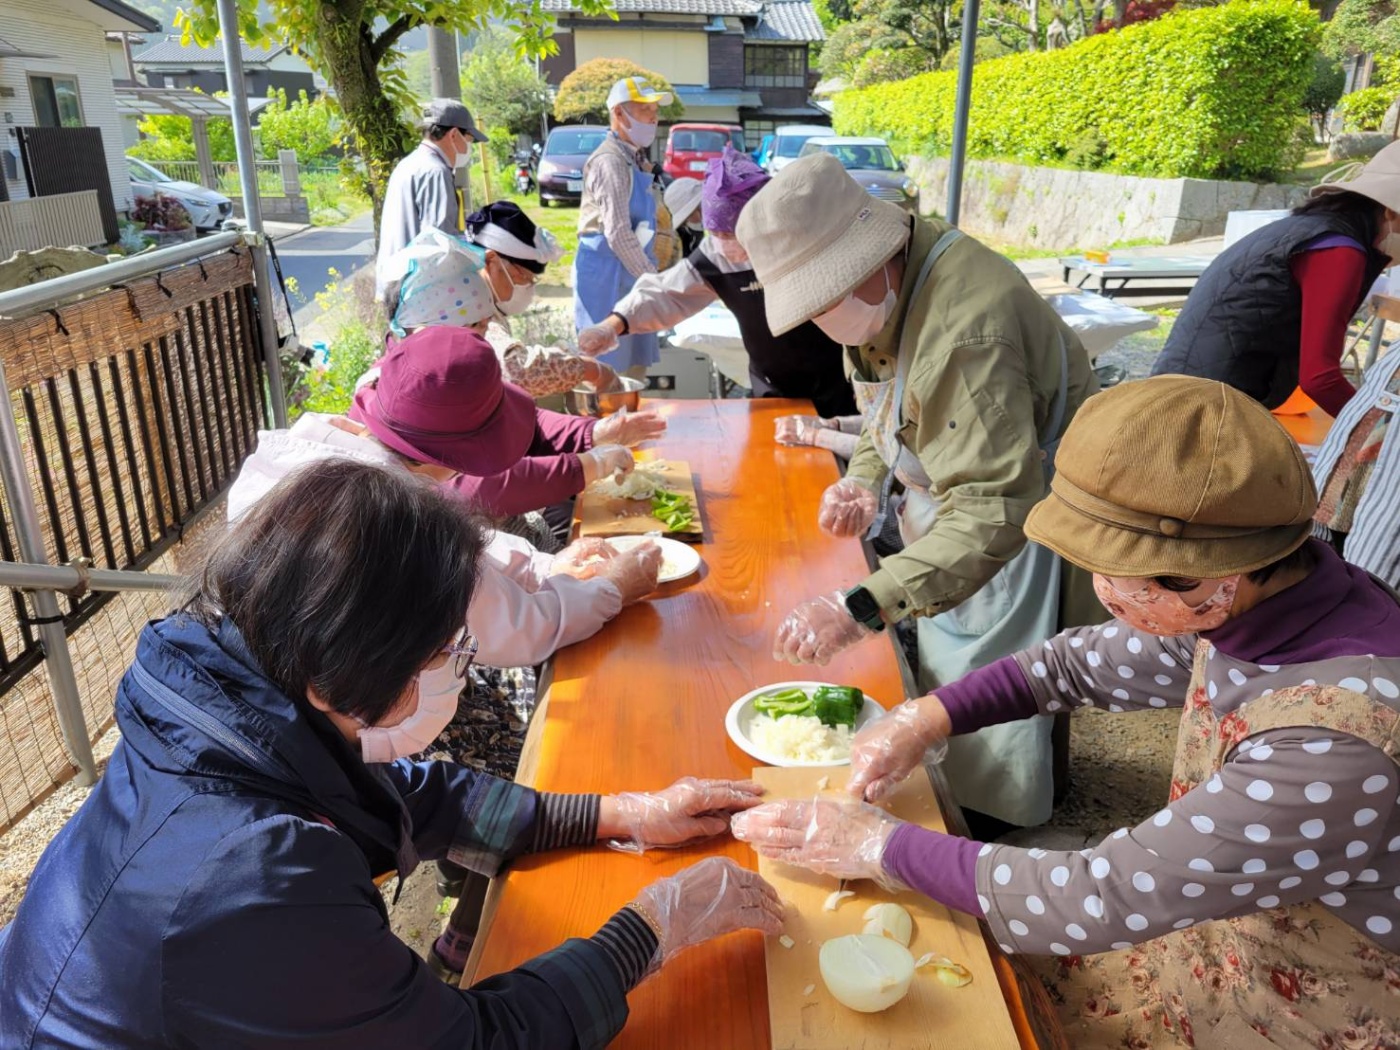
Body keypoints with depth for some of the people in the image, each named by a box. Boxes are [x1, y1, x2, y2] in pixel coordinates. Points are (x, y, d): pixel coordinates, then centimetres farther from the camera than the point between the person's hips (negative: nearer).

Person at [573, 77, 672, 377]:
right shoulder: (611, 161, -14)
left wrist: (651, 275, 16)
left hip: (628, 277, 10)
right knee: (609, 369, -8)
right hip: (606, 276, -10)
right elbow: (617, 234, -21)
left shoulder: (632, 159, 17)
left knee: (635, 365, 12)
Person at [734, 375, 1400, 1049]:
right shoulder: (1255, 592, -15)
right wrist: (926, 717, -9)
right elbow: (1083, 662, 1)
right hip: (1209, 912, 6)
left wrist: (884, 846, -23)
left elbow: (1102, 902, -32)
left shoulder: (1331, 747, -38)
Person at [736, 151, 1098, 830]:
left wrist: (862, 609, -49)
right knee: (940, 678, 21)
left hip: (1022, 518, -9)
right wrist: (864, 477, -10)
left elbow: (995, 512, -43)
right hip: (960, 503, 9)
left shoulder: (964, 333, -38)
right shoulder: (882, 282, -6)